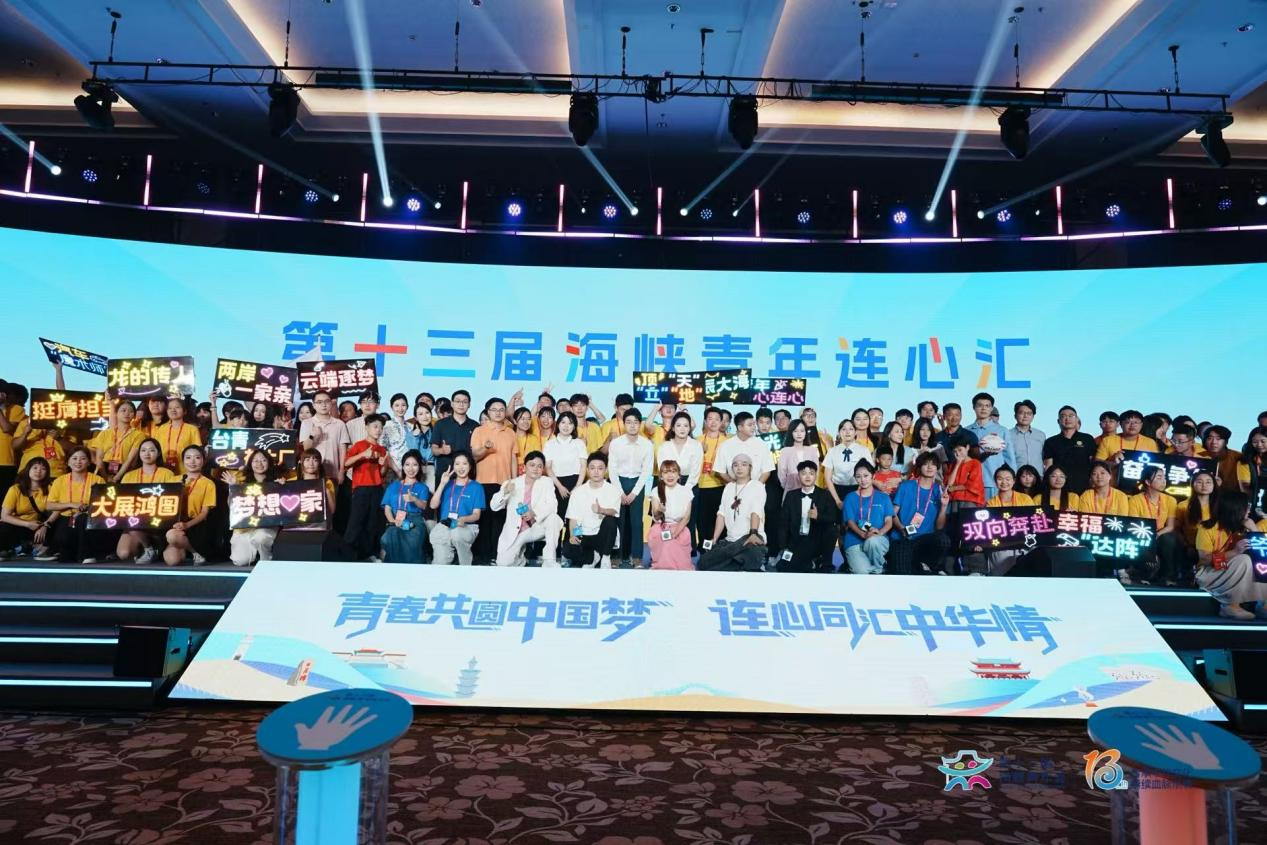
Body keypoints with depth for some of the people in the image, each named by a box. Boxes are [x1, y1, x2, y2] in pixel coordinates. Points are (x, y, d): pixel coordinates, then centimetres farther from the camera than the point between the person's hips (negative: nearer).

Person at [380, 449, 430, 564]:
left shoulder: (422, 487, 18)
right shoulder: (393, 486, 23)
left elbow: (424, 506, -2)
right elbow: (387, 508, 13)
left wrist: (413, 499, -25)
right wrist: (393, 521, -9)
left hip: (415, 521, -1)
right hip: (396, 522, 2)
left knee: (412, 542, -37)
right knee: (389, 539, -34)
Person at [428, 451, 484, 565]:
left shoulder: (476, 487, 7)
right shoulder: (448, 484, 15)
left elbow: (476, 514, 0)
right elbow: (433, 505, 4)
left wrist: (464, 519, -22)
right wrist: (442, 484, -3)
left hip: (467, 526, -1)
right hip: (444, 525, 1)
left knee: (457, 534, -39)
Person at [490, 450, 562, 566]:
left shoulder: (547, 482, 1)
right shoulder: (512, 483, 3)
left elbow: (552, 506, -13)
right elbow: (494, 506, -2)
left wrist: (535, 513, -32)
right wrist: (504, 492, -23)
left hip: (537, 527, -1)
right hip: (515, 531, 1)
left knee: (553, 517, -30)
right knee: (503, 564, -14)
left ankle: (549, 560, -19)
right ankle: (520, 558, 22)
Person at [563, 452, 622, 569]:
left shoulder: (613, 490, -3)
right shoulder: (578, 491, 3)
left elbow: (613, 512, -20)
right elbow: (573, 518, 2)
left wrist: (601, 510, -43)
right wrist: (572, 535, -17)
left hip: (604, 536, -1)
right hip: (584, 535, 1)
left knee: (609, 520, -34)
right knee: (568, 551, -30)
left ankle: (605, 558, -12)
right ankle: (592, 557, 2)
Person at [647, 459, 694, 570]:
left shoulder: (686, 491, 0)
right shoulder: (656, 491, -3)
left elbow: (687, 517, 2)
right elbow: (655, 517, -7)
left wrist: (677, 529, -17)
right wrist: (658, 511, -32)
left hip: (679, 527, 1)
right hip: (661, 528, -1)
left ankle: (680, 565, -3)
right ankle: (663, 566, -4)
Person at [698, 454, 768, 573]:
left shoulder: (757, 486, 4)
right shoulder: (729, 487, 19)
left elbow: (756, 512, -14)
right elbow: (722, 514, 10)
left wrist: (753, 534, -30)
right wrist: (714, 540, 0)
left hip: (751, 538, -5)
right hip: (730, 540, 6)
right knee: (704, 562, -11)